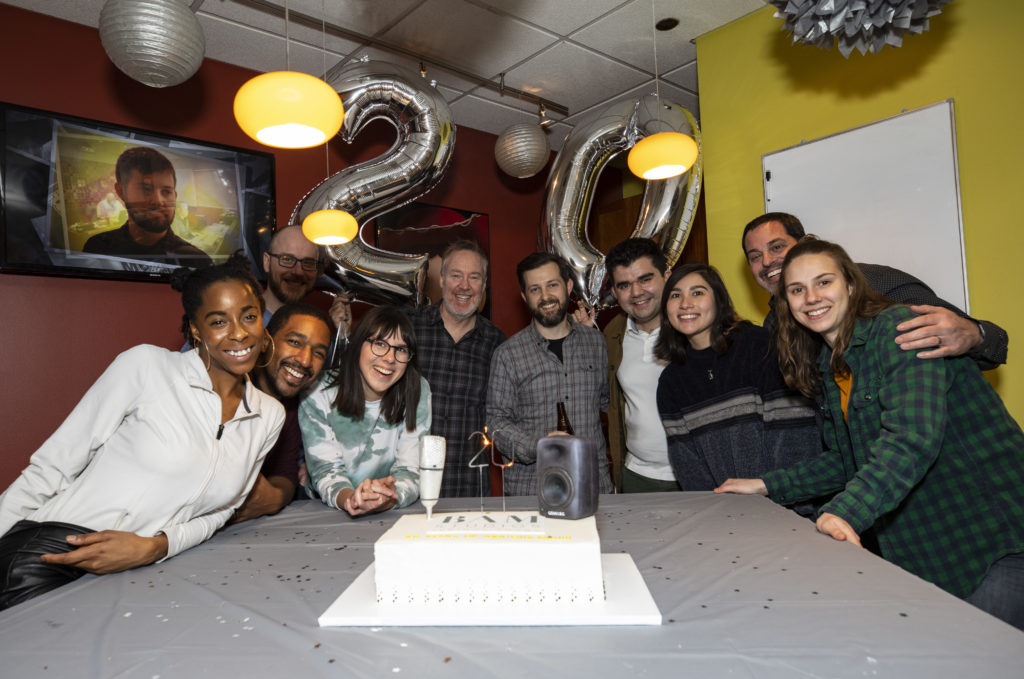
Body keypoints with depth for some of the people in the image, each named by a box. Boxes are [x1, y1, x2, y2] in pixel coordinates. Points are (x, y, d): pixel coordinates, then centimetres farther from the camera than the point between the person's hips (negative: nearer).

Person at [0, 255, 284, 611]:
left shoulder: (270, 416, 5)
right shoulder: (146, 365, -6)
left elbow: (217, 512, 9)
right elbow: (53, 466, -1)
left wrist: (154, 547, -8)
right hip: (46, 552, -3)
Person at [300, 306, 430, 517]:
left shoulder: (418, 392, -5)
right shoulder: (319, 393, -7)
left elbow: (410, 469, -8)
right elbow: (325, 469, -10)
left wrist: (390, 497, -29)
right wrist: (348, 499, -31)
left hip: (392, 517, 0)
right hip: (323, 516, 0)